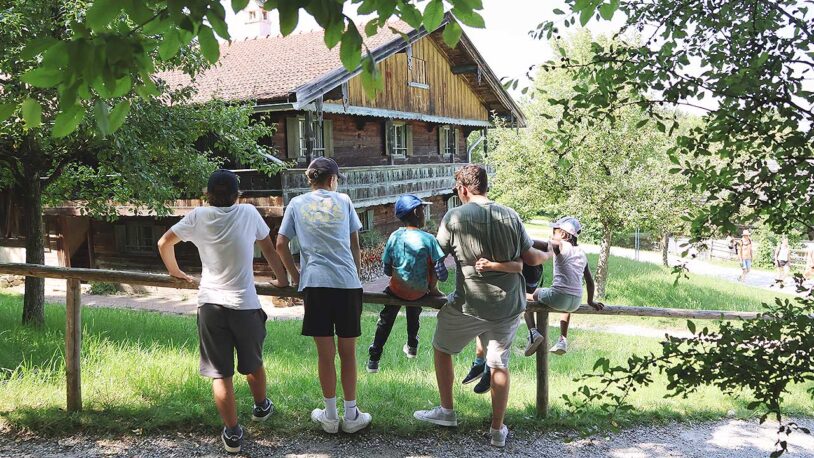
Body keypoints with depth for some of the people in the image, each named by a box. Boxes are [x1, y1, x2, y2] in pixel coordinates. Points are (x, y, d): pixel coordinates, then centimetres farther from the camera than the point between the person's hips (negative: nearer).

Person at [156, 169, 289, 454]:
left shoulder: (199, 216, 2)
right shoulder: (249, 213, 1)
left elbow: (164, 243, 10)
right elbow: (269, 249, 11)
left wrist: (175, 271, 27)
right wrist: (281, 279, 24)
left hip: (210, 304, 0)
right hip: (245, 304, 1)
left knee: (220, 373, 6)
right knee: (253, 363, 22)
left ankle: (232, 434, 7)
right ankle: (261, 407, 44)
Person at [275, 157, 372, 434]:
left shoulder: (297, 204, 10)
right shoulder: (343, 201, 10)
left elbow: (281, 245, 7)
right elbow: (355, 244, 14)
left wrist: (294, 274, 18)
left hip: (315, 284, 0)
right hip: (347, 283, 0)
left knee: (325, 354, 8)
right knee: (348, 353, 9)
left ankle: (330, 416, 18)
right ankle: (351, 416, 17)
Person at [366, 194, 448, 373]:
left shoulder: (395, 236, -10)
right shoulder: (428, 239, -17)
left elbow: (387, 270, -5)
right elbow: (440, 271, -17)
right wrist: (433, 287, 1)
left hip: (397, 290, 1)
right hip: (420, 292, 0)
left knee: (385, 320, 24)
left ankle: (374, 360, 28)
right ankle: (412, 345, 46)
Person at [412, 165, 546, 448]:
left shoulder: (454, 217, -8)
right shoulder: (510, 216, 0)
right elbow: (531, 258, 5)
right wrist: (547, 255, 27)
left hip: (469, 305, -3)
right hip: (509, 305, 3)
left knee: (442, 349, 21)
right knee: (499, 364, 14)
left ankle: (447, 412, 29)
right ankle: (498, 430, 22)